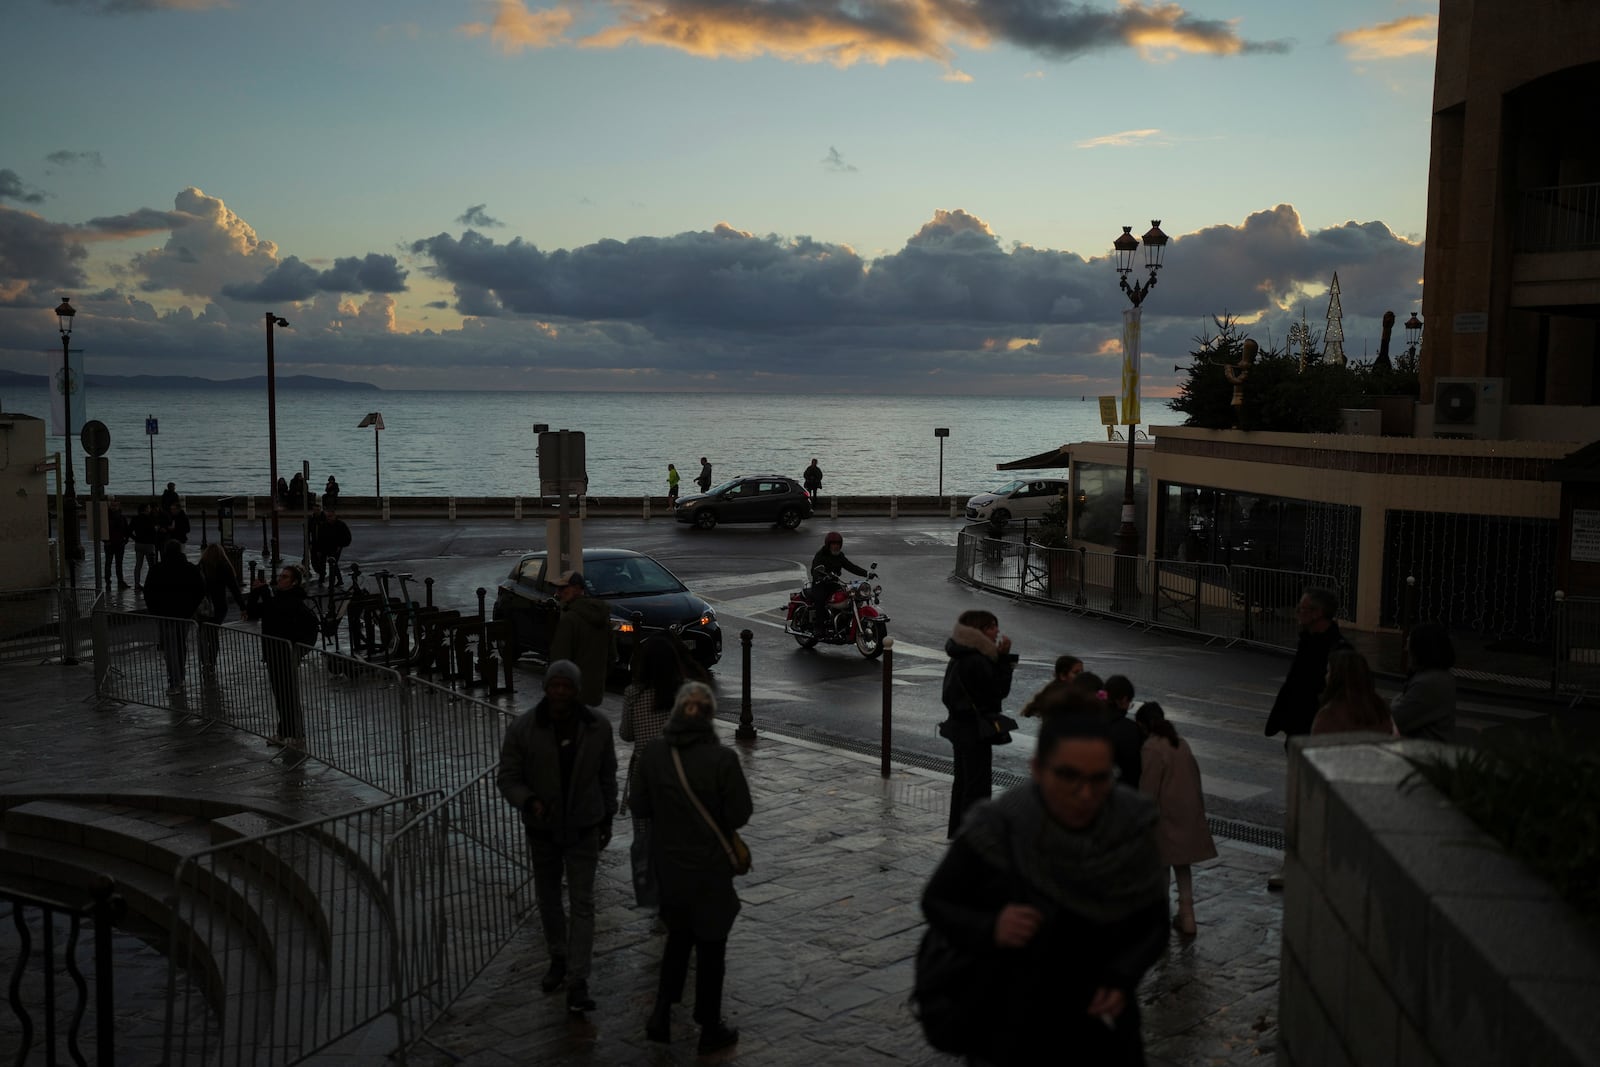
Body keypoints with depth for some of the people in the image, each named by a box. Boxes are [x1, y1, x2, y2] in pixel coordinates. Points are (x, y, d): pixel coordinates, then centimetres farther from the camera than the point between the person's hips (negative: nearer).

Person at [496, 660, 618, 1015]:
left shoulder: (597, 726, -10)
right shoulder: (522, 728, -15)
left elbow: (607, 776, 3)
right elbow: (508, 778, -10)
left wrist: (607, 819, 9)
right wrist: (529, 801, -30)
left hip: (584, 828, -1)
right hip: (542, 829, 1)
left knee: (582, 903, -5)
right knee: (548, 898, 16)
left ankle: (577, 982, -4)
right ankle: (558, 959, 37)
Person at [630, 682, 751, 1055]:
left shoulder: (653, 752, -9)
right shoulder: (721, 759, -21)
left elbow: (640, 806, 0)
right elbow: (739, 815, -14)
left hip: (668, 863, 4)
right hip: (709, 868, -4)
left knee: (678, 936, 25)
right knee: (710, 946, 12)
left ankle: (661, 1014, 20)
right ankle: (710, 1030, 24)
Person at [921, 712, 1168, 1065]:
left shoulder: (1135, 826, -18)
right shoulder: (997, 829, -24)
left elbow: (1154, 924, -3)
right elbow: (936, 902, -8)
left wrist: (1121, 979, -20)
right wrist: (990, 929, -26)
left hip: (1100, 1019, 2)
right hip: (1012, 1029, -2)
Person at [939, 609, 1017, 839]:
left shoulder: (963, 656, 7)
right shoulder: (976, 662, -25)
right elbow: (1000, 690, -19)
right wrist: (1005, 657, -16)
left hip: (961, 726, 10)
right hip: (975, 730, -10)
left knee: (964, 780, 20)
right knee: (978, 785, -2)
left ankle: (957, 831, 31)